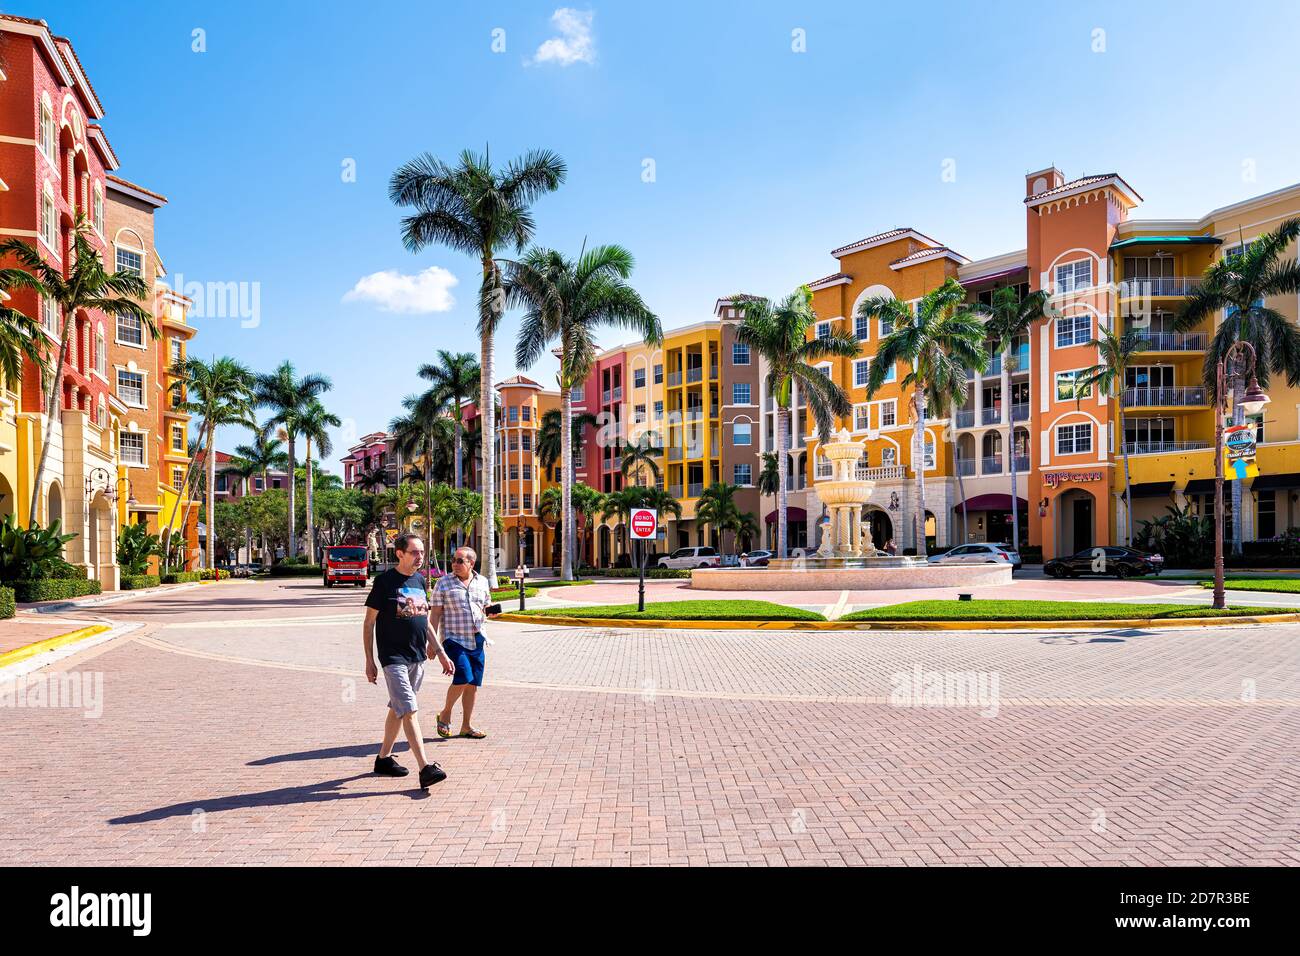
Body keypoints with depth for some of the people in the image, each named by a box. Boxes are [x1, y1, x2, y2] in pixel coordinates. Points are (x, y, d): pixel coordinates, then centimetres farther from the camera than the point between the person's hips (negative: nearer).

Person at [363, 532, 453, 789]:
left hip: (417, 657, 7)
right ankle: (425, 769, -15)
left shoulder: (419, 580, 10)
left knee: (398, 709, 16)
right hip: (394, 657, -7)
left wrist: (440, 652, 14)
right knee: (409, 710, -12)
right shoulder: (385, 581, -9)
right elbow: (369, 623, -6)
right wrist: (369, 661, -8)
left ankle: (384, 758, 30)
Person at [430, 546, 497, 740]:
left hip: (476, 640, 5)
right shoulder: (443, 583, -1)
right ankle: (445, 714, 7)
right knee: (463, 678, -18)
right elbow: (435, 614, -2)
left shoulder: (482, 582, 9)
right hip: (453, 639, -4)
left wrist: (488, 612, -4)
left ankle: (466, 726, 19)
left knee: (473, 684, 6)